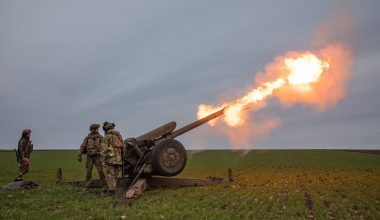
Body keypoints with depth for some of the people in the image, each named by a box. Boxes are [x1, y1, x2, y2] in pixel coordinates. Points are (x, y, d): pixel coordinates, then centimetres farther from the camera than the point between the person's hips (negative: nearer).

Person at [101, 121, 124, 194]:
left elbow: (104, 149, -11)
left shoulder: (107, 137, -4)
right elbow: (123, 148, 16)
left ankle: (111, 190, -6)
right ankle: (113, 190, 17)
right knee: (115, 176, 14)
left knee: (109, 175, -2)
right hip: (119, 159, 6)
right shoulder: (119, 136, 15)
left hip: (110, 159, -6)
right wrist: (122, 159, 19)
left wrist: (104, 160, -7)